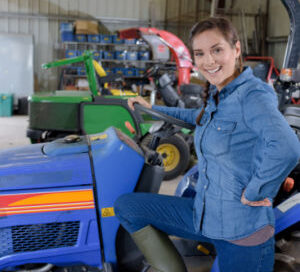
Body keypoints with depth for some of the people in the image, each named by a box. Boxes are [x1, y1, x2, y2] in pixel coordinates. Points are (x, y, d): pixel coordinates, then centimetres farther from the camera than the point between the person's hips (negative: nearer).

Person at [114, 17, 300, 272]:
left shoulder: (252, 95, -20)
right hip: (203, 215, 8)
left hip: (242, 230, -8)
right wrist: (153, 110, 28)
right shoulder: (216, 95, 6)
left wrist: (253, 193, -26)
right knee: (126, 206, 6)